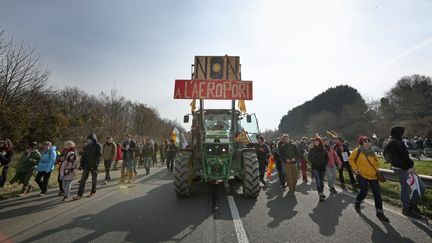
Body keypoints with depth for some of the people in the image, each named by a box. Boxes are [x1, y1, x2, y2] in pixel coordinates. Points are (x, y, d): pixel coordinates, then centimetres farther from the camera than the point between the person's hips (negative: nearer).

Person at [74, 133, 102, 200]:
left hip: (93, 166, -5)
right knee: (83, 179, 2)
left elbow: (99, 156, -13)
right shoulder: (87, 146, 8)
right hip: (86, 165, 5)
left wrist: (95, 165, -19)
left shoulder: (98, 145, -9)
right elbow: (84, 155, 12)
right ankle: (79, 195, 7)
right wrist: (81, 163, 5)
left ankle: (93, 192, 26)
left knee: (94, 179, 10)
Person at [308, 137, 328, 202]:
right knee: (318, 180, -15)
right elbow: (309, 157, 2)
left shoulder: (323, 150, 5)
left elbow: (326, 158, 13)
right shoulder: (312, 149, 0)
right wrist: (313, 162, -8)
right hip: (315, 168, -2)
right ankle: (321, 194, -16)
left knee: (321, 181, 8)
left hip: (322, 168, 3)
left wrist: (324, 164, 1)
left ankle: (321, 194, 20)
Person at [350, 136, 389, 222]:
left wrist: (376, 170, 5)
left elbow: (377, 162, 20)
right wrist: (355, 168, -7)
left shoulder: (372, 152, 5)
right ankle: (357, 203, 21)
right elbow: (351, 159, -1)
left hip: (373, 176, 5)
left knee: (377, 194, 2)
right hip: (362, 175, -5)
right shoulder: (357, 151, -10)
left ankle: (380, 213, 14)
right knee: (364, 191, -10)